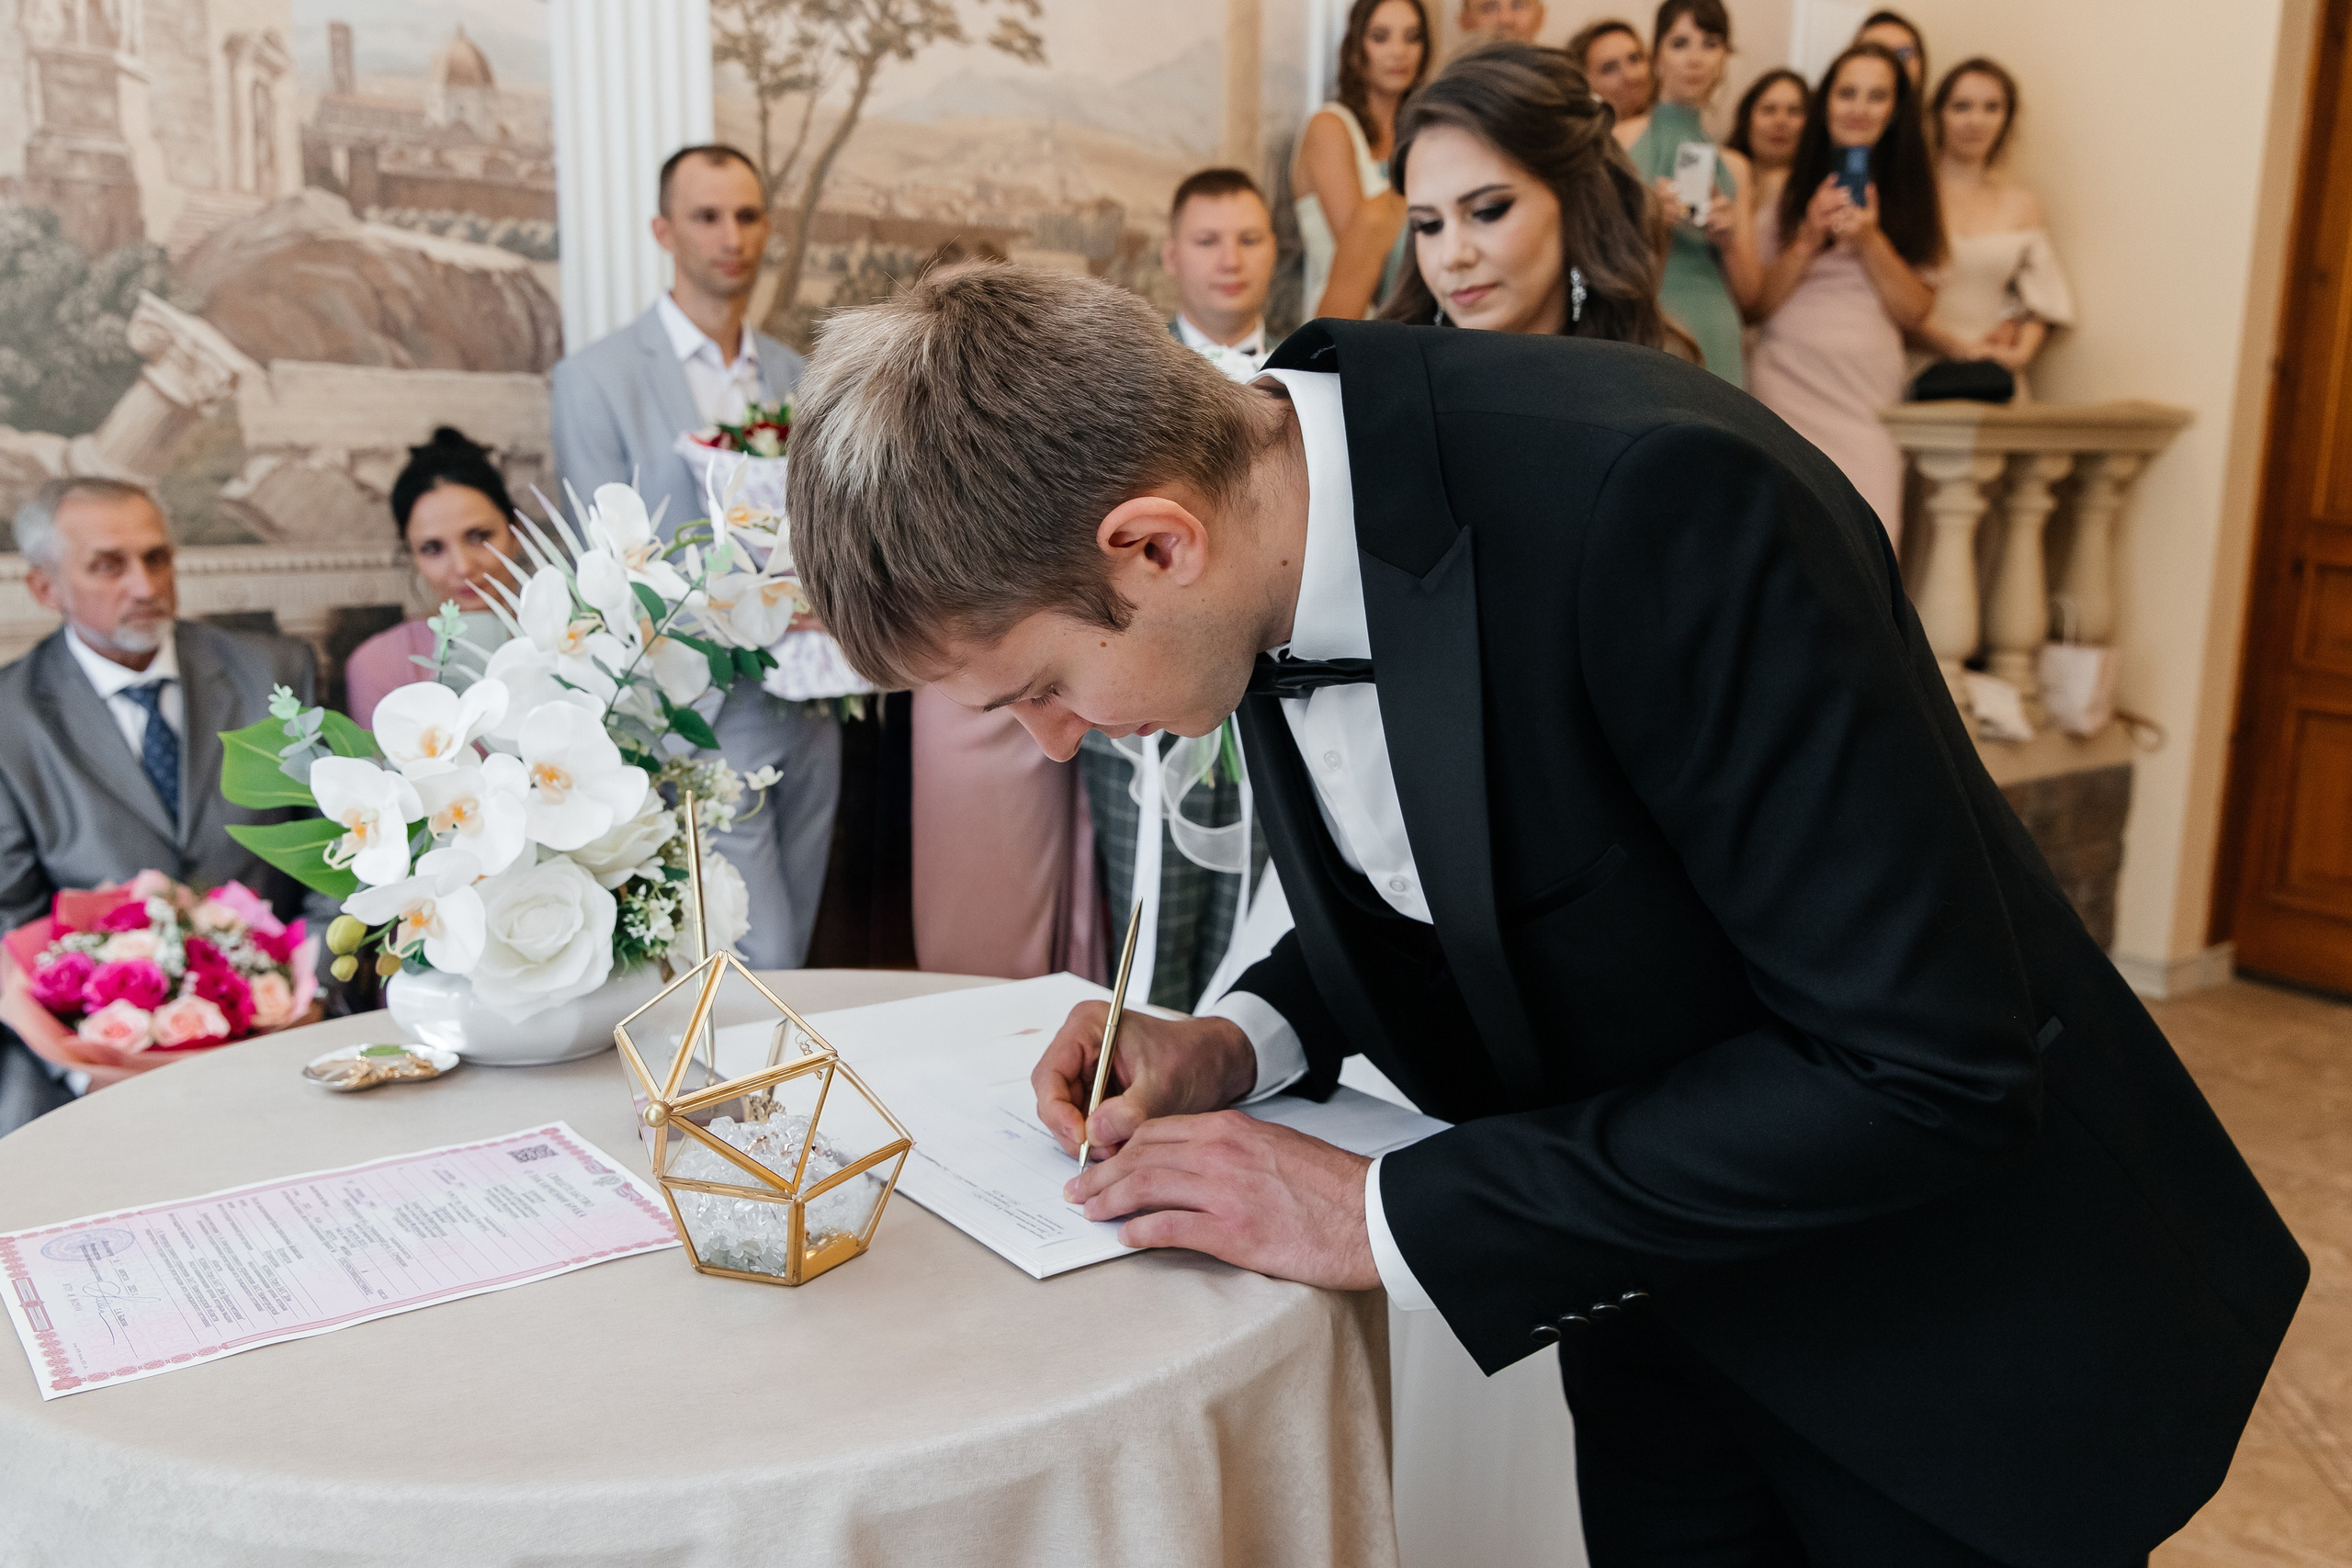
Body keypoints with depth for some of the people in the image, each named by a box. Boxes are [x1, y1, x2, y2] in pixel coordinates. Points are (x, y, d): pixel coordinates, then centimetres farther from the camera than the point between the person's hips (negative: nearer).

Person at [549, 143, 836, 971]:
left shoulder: (791, 374, 13)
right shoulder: (596, 379, -4)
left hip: (806, 718, 6)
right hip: (700, 724, -5)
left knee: (785, 966, 14)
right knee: (758, 972, -5)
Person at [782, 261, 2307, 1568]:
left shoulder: (1660, 504, -34)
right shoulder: (1270, 503, -10)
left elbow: (1929, 1063, -30)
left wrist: (1389, 1213, -26)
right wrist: (1245, 1039, -11)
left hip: (1947, 1326, -5)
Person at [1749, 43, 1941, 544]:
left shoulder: (1908, 196, 13)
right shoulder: (1789, 190, 9)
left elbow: (1914, 310, 6)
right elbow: (1758, 301, 4)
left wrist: (1870, 240, -6)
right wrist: (1809, 238, -8)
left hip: (1870, 392, 1)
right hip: (1789, 384, -1)